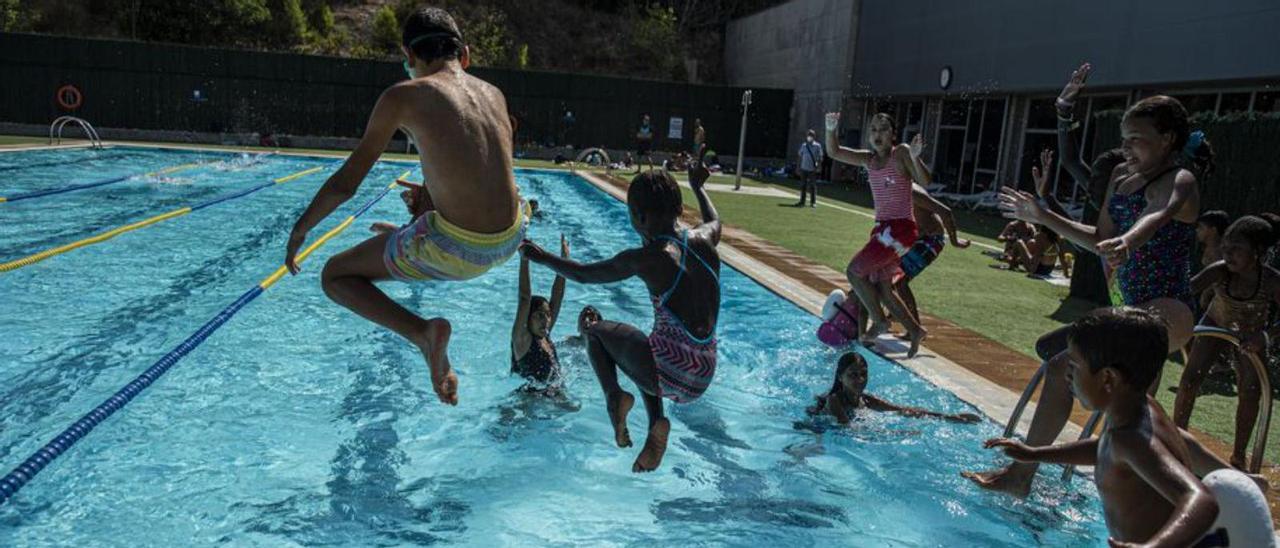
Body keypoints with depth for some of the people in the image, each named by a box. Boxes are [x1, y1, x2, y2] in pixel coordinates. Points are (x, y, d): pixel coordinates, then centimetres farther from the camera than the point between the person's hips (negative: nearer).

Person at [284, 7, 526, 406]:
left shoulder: (404, 96, -4)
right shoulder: (494, 94, 11)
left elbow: (344, 185, -1)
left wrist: (299, 230, 15)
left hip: (456, 249, -7)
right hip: (508, 242, 7)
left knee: (335, 276, 14)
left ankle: (424, 332, -6)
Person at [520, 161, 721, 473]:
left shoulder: (646, 258, -10)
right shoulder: (704, 240, 3)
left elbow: (583, 274, 5)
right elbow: (715, 221, 31)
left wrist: (541, 257, 19)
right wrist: (698, 187, 47)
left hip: (669, 372, -6)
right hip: (702, 380, 6)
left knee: (596, 332, 20)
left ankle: (614, 396, -2)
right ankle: (656, 426, 16)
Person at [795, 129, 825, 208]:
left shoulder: (817, 146, -1)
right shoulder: (803, 145, 9)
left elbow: (820, 157, -1)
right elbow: (800, 156, 13)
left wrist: (818, 167, -10)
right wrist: (799, 167, 8)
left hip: (812, 169, -3)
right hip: (804, 168, 3)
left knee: (813, 186, 0)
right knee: (803, 185, 7)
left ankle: (813, 202, 6)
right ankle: (802, 201, 14)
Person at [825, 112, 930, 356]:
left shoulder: (901, 153, -8)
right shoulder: (869, 159, 10)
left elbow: (925, 182, -20)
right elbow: (834, 152, 4)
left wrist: (914, 159, -37)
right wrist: (831, 130, -14)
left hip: (901, 228, -8)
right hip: (883, 228, 8)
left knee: (854, 271, -10)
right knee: (882, 288, 11)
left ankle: (879, 321, 5)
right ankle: (915, 331, 24)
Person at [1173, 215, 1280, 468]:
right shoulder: (1219, 271, -33)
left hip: (1250, 335, 0)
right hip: (1216, 325, 0)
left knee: (1250, 393, -10)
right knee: (1189, 379, -11)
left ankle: (1238, 456, 8)